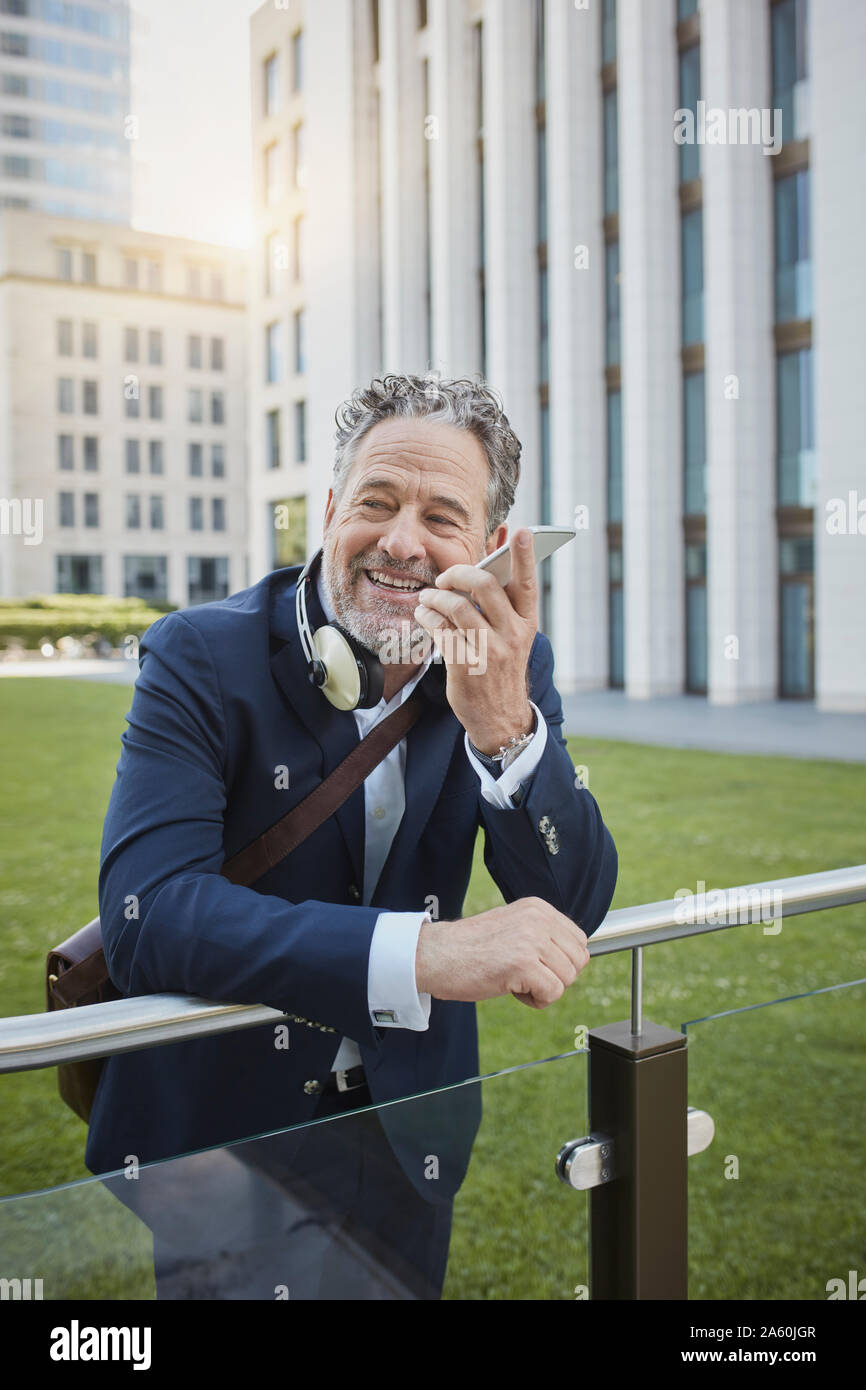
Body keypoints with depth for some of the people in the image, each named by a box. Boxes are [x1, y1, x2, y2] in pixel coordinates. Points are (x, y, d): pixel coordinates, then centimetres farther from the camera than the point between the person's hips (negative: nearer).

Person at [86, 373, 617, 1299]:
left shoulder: (508, 666, -9)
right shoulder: (201, 657, -19)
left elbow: (571, 910, -16)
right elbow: (144, 916, -31)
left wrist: (503, 722, -34)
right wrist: (428, 952, -40)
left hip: (403, 1129, 5)